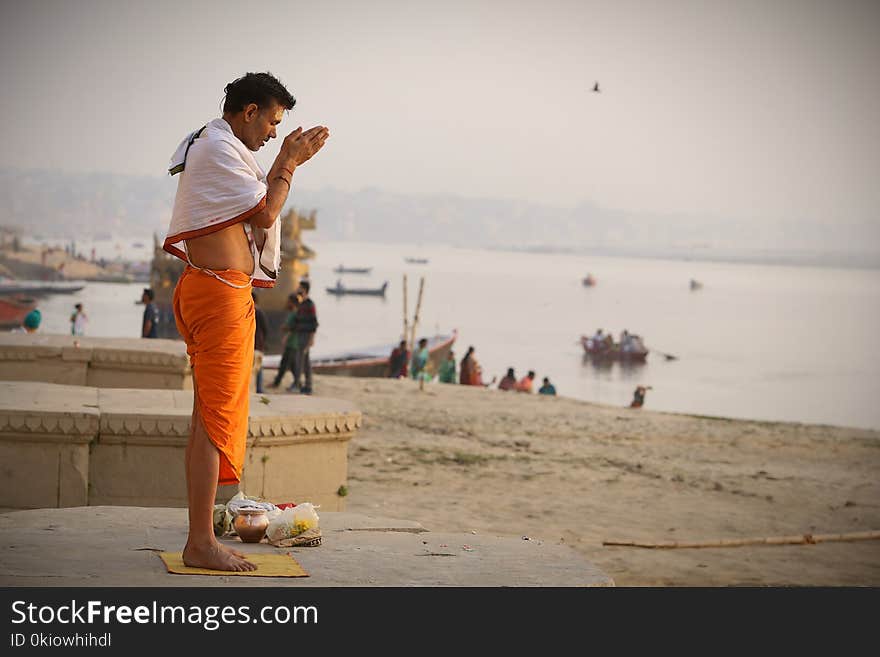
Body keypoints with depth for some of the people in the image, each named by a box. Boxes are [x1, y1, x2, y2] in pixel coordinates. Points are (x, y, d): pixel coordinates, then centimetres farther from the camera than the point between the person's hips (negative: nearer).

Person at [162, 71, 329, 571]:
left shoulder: (218, 148, 22)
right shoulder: (219, 148, -11)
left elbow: (255, 207, 24)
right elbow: (266, 214, -11)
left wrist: (285, 161, 19)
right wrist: (291, 163, 1)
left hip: (215, 290, 11)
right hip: (220, 291, -11)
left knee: (209, 417, 11)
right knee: (217, 417, -11)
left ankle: (201, 538, 14)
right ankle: (201, 543, -10)